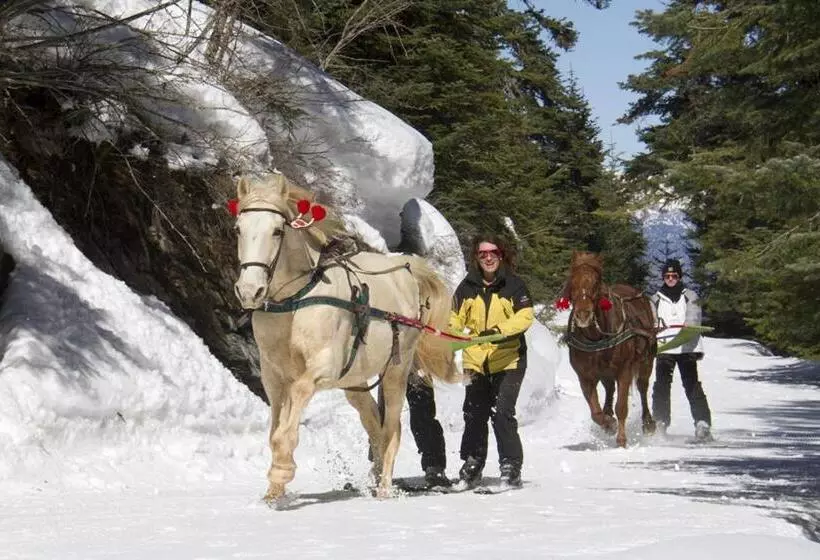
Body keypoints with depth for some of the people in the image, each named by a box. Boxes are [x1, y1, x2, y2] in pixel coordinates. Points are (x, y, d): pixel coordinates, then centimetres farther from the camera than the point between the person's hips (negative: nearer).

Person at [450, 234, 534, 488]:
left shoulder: (514, 285, -1)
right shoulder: (467, 287, 9)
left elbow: (525, 316, -10)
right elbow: (456, 318, 13)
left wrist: (499, 329, -26)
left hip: (508, 359, -4)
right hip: (476, 359, 4)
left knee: (503, 413, -12)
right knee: (474, 414, 6)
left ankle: (511, 466, -4)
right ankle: (472, 463, 21)